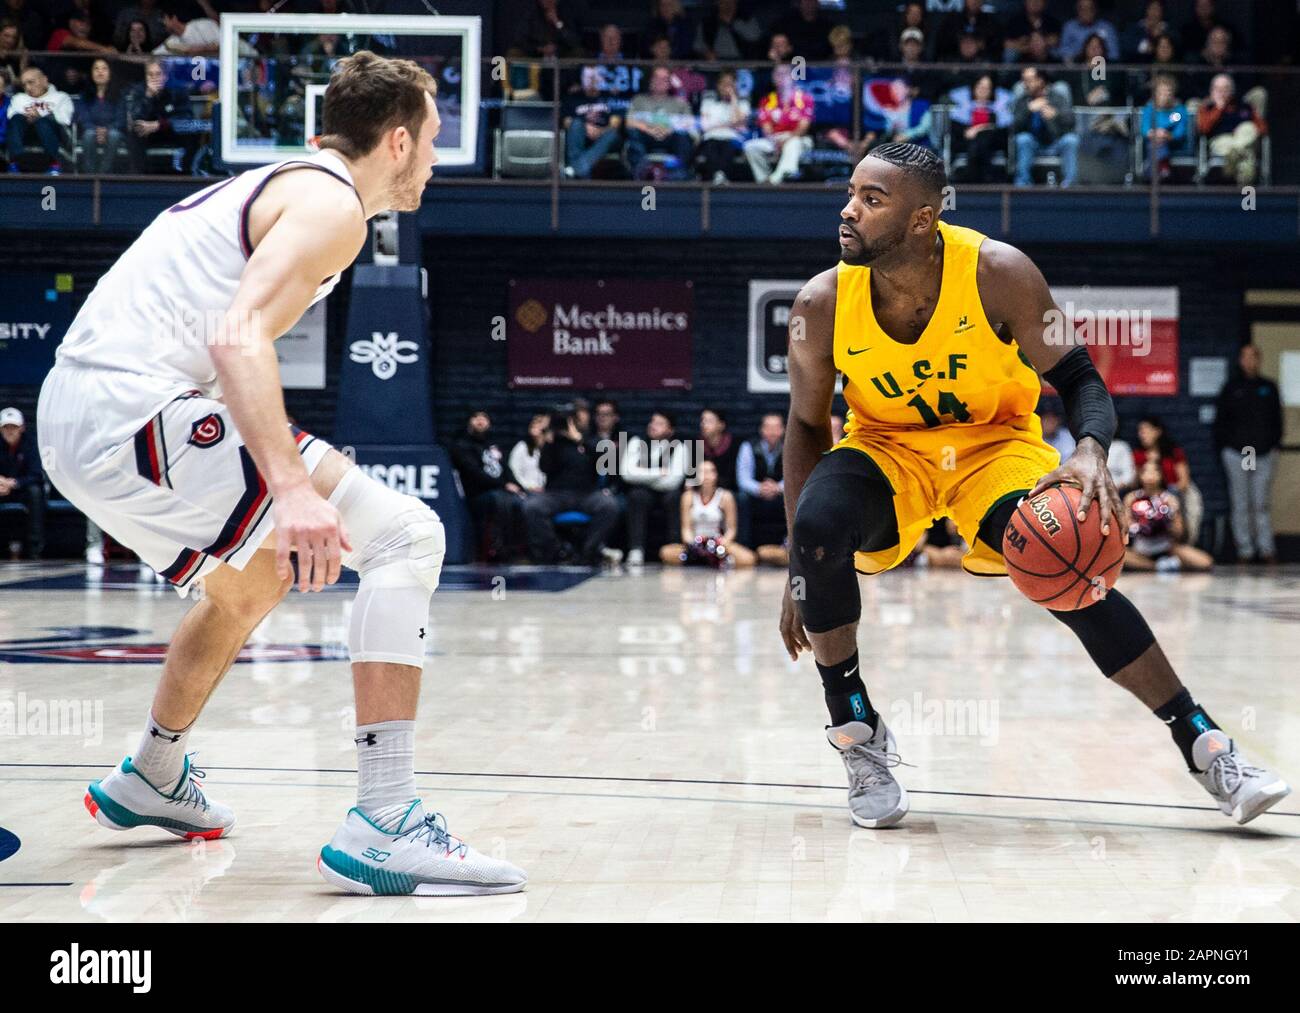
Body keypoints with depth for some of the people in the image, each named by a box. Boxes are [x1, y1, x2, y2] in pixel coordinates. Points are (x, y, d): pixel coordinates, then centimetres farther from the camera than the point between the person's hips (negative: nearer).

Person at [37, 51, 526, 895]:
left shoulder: (274, 184, 24)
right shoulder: (332, 203, -6)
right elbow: (239, 337, -23)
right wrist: (292, 487, -35)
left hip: (73, 416, 10)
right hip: (138, 409, -10)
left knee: (252, 584, 34)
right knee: (407, 535, -13)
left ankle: (151, 780, 50)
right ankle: (385, 825, -22)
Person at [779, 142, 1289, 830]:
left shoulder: (998, 272, -23)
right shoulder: (822, 303, -18)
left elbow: (1077, 377, -14)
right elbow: (806, 427, -5)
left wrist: (1090, 452, -38)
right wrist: (799, 570, -6)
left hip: (994, 444, -1)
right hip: (884, 450, 1)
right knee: (817, 521, -31)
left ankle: (1204, 748, -12)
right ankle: (857, 734, -14)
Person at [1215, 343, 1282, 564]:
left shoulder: (1268, 387, 10)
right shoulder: (1231, 388, 5)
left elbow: (1277, 419, 14)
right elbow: (1220, 420, 6)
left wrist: (1275, 444, 5)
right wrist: (1223, 446, 0)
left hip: (1264, 453, 1)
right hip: (1236, 453, -1)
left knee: (1262, 503, 1)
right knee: (1241, 504, 1)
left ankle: (1266, 548, 3)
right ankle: (1245, 548, 5)